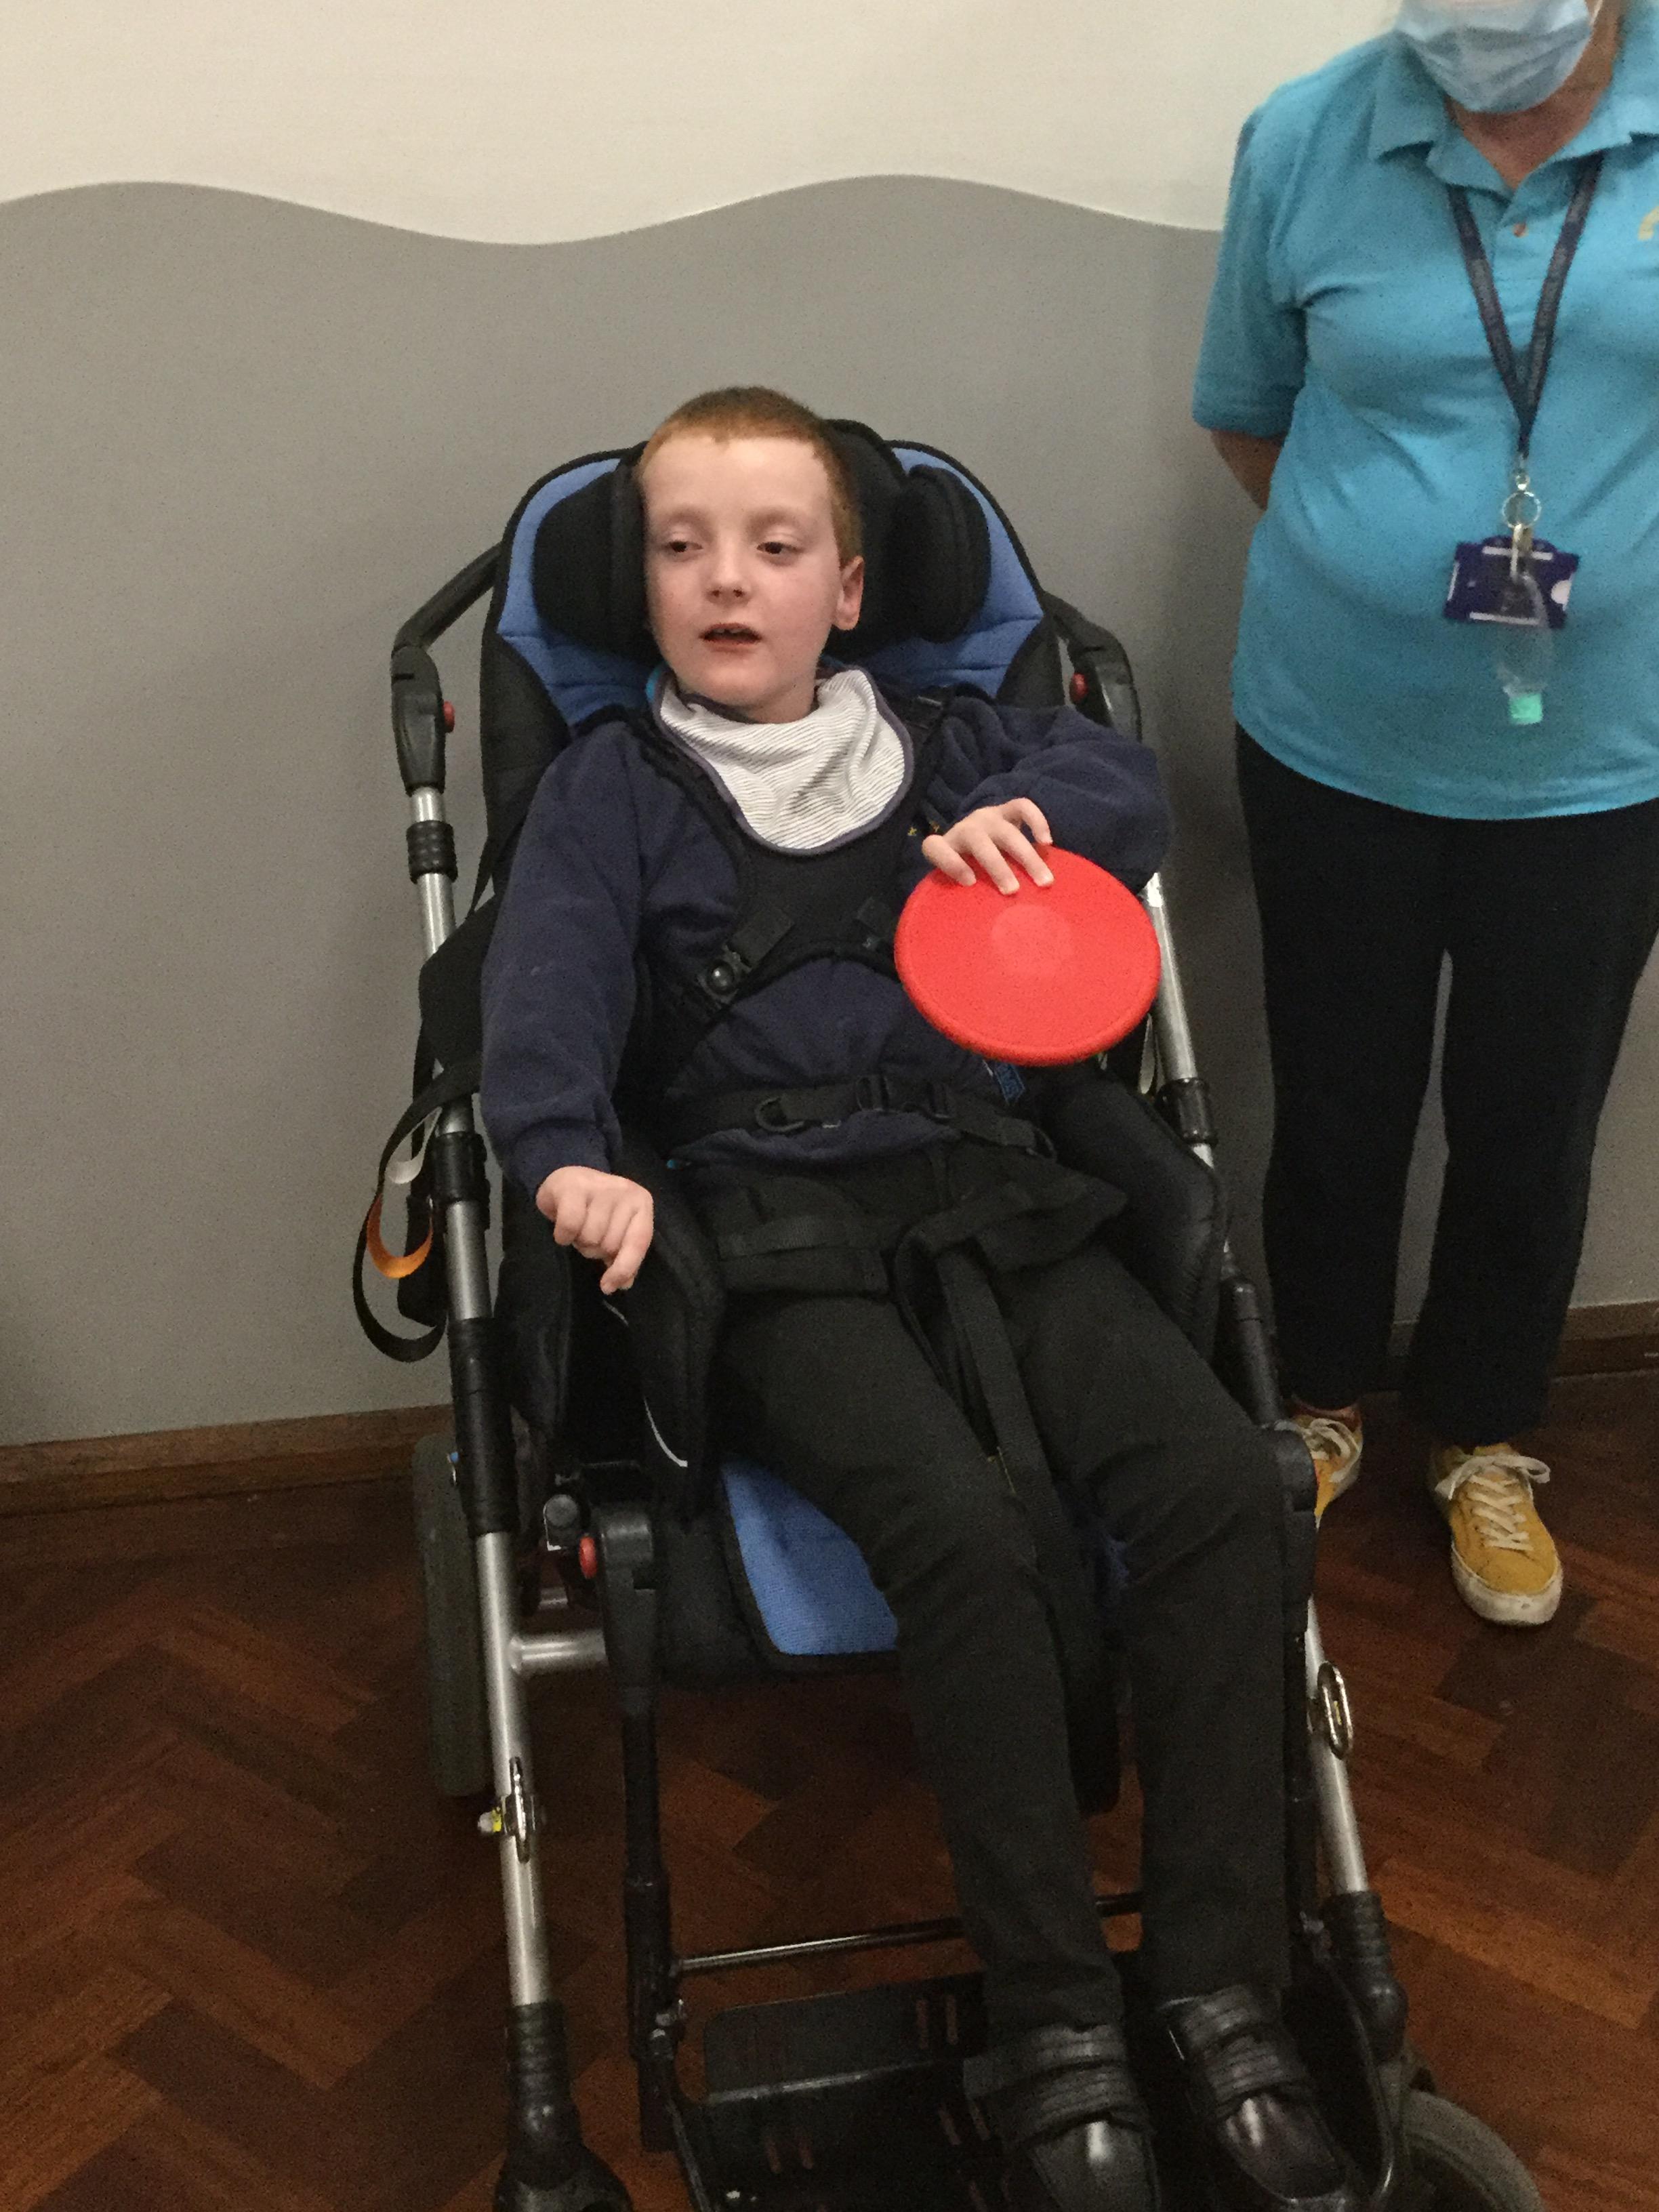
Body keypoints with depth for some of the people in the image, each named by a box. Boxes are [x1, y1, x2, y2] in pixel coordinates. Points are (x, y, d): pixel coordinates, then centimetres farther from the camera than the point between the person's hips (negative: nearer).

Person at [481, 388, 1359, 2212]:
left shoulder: (940, 747, 23)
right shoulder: (612, 783, 15)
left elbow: (1125, 788, 12)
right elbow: (549, 978, -1)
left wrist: (1024, 817, -11)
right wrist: (567, 1157, -20)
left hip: (980, 1189, 3)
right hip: (763, 1228, -3)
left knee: (1222, 1480, -20)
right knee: (960, 1526, -31)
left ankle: (1221, 1995, -11)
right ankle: (1052, 2027, -16)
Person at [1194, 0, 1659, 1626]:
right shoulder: (1304, 141, -6)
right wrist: (1376, 563, -1)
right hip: (1336, 744, 0)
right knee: (1336, 1108, 16)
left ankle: (1486, 1444, 38)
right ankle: (1321, 1399, 41)